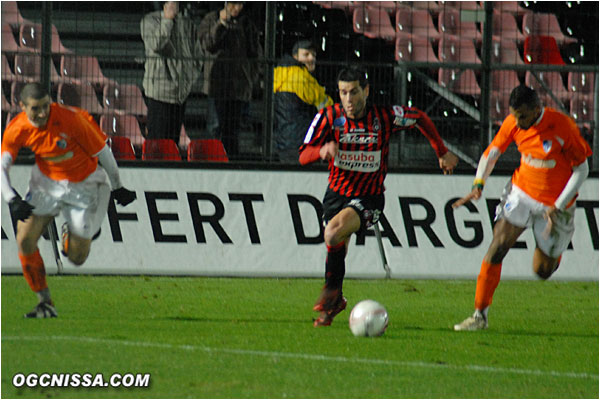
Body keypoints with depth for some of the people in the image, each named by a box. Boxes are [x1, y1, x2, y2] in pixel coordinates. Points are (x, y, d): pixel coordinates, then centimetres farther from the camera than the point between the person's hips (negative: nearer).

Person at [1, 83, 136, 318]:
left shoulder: (70, 119, -28)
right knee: (25, 240, -15)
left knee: (77, 258, -1)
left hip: (83, 184, -3)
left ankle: (71, 235, 38)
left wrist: (117, 187, -5)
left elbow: (102, 152, -16)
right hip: (46, 182, 3)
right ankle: (45, 303, 1)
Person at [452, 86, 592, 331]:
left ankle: (554, 252, 44)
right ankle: (480, 315, -9)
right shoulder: (513, 124, -10)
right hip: (521, 194, 3)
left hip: (555, 203, -3)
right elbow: (492, 153, 6)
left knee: (542, 270, 5)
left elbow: (581, 169, -14)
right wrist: (478, 184, -11)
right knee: (497, 248, -16)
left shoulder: (563, 127, -23)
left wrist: (558, 207, -18)